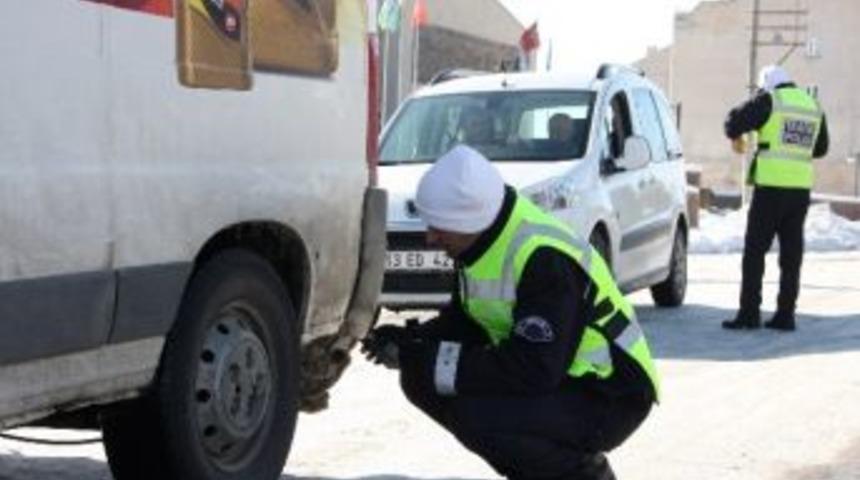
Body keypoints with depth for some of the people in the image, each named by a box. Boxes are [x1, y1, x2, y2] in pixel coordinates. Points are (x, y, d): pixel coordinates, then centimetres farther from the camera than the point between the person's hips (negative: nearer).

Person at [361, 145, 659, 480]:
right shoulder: (480, 239, -1)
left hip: (608, 396, -9)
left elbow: (534, 370, -32)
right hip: (551, 378, 9)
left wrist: (434, 362, -27)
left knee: (475, 415, -30)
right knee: (421, 383, -2)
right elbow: (463, 320, 12)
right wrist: (412, 340, -8)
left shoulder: (545, 258, -29)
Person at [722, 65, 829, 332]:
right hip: (801, 188, 6)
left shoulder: (769, 101, -5)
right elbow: (820, 148, 22)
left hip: (771, 186, -6)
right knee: (791, 253, 8)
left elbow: (735, 121, -8)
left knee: (755, 251, 0)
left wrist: (736, 138, 13)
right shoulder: (813, 107, 14)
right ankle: (785, 314, 9)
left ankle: (749, 313, -3)